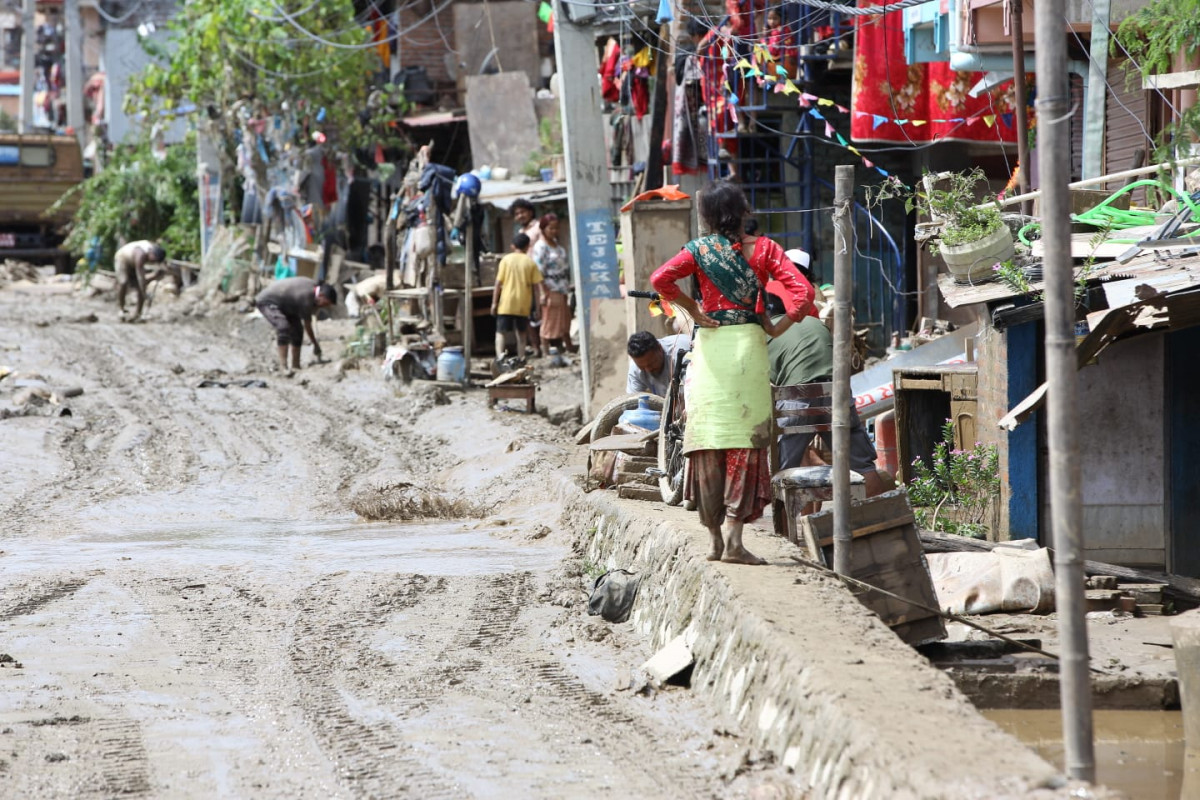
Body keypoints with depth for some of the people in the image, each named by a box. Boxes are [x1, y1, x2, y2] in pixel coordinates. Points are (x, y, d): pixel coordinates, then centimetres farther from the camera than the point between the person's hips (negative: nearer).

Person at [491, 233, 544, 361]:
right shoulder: (530, 262, 4)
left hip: (506, 304, -2)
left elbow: (498, 283, -3)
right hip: (523, 306, 2)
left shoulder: (506, 260, 0)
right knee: (521, 334, 12)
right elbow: (539, 284, -2)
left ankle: (499, 354, -23)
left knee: (501, 332, 1)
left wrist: (494, 303, 0)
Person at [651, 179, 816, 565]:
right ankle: (734, 537, -8)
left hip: (710, 345, 0)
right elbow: (802, 291, -8)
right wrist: (778, 328, 1)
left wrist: (691, 309, -2)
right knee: (746, 441, 0)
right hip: (749, 344, 0)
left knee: (709, 438, 6)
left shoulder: (700, 249, 2)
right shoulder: (762, 248, 2)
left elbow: (661, 279, -14)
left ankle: (715, 537, 7)